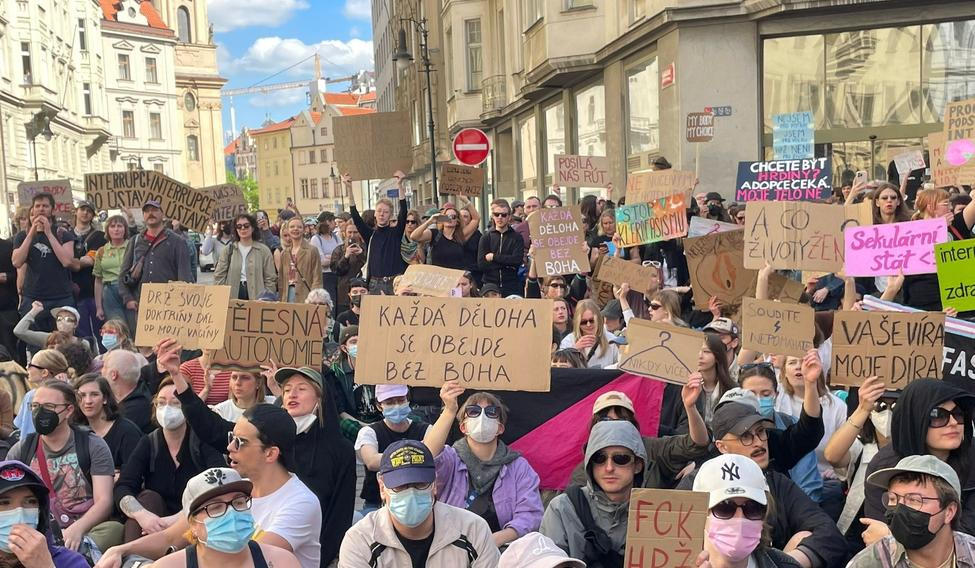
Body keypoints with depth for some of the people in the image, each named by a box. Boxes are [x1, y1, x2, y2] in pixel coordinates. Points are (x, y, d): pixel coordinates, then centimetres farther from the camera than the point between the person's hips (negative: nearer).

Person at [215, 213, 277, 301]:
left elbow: (270, 279, 2)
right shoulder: (228, 249, 10)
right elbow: (219, 276, 7)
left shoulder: (264, 250, 5)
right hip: (233, 296, 1)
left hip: (256, 295, -1)